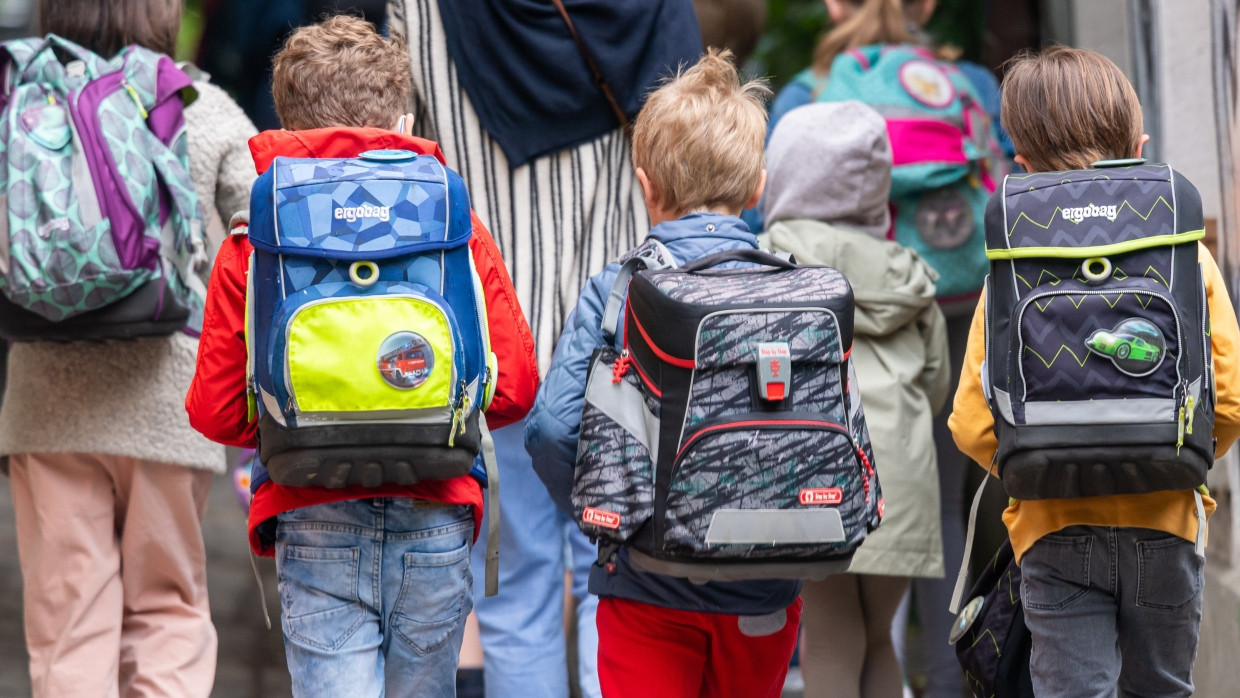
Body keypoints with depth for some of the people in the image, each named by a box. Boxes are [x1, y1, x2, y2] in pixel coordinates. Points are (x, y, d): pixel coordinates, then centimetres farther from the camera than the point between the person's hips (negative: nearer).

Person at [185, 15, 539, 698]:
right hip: (434, 523, 2)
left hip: (315, 523, -1)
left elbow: (213, 409, 0)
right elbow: (515, 386, 1)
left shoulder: (253, 240, 0)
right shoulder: (456, 225, 2)